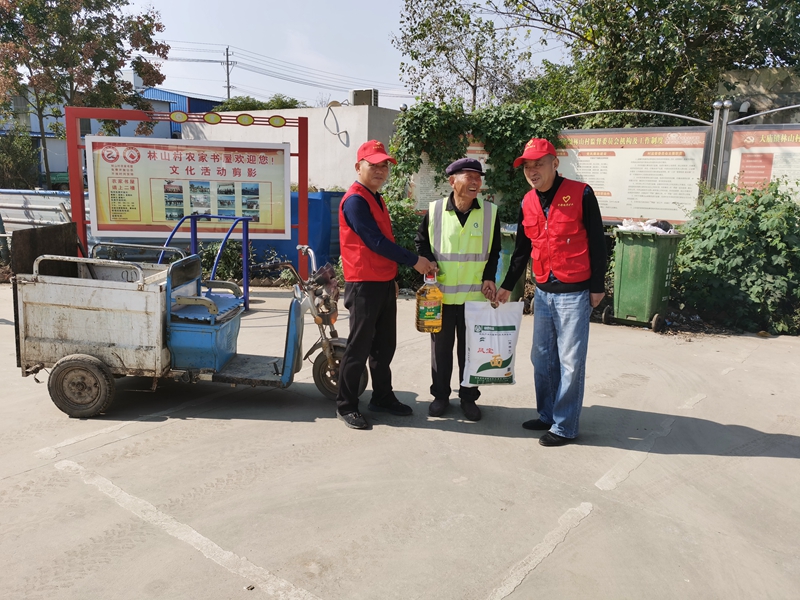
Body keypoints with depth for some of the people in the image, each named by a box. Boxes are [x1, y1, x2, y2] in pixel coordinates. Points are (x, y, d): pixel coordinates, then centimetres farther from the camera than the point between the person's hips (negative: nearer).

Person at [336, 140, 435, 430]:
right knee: (359, 348, -3)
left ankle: (382, 397, 26)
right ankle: (346, 406, 8)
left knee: (385, 346, 14)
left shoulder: (376, 199, 17)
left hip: (384, 283, 9)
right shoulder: (355, 200, -13)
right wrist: (413, 261, -15)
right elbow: (375, 241, -20)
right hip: (364, 285, -9)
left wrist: (392, 277, 20)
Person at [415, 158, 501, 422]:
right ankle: (440, 395, 26)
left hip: (475, 294, 0)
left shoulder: (490, 212, 0)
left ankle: (468, 397, 24)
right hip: (442, 294, 0)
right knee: (441, 346, 11)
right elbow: (421, 241, 10)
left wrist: (489, 277, -3)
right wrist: (429, 261, -6)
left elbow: (494, 251, 8)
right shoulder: (435, 211, -3)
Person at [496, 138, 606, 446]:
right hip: (543, 291, 6)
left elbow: (597, 242, -6)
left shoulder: (580, 194, -9)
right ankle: (547, 415, 26)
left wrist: (597, 286, -7)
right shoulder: (527, 203, 8)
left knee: (570, 362, 0)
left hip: (574, 293, -6)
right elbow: (522, 249, 17)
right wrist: (507, 285, 18)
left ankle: (565, 426, 10)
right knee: (542, 357, 12)